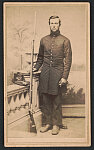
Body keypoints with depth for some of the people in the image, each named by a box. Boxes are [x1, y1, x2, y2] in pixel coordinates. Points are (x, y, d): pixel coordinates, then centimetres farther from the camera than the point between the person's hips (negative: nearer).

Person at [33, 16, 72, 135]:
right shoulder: (44, 40, 12)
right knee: (46, 100, 6)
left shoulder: (65, 41, 1)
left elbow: (68, 60, -3)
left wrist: (64, 77, -9)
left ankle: (56, 124, 12)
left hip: (57, 73, -3)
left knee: (56, 101, 1)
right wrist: (36, 67, 7)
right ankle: (48, 123, 18)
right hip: (45, 73, 4)